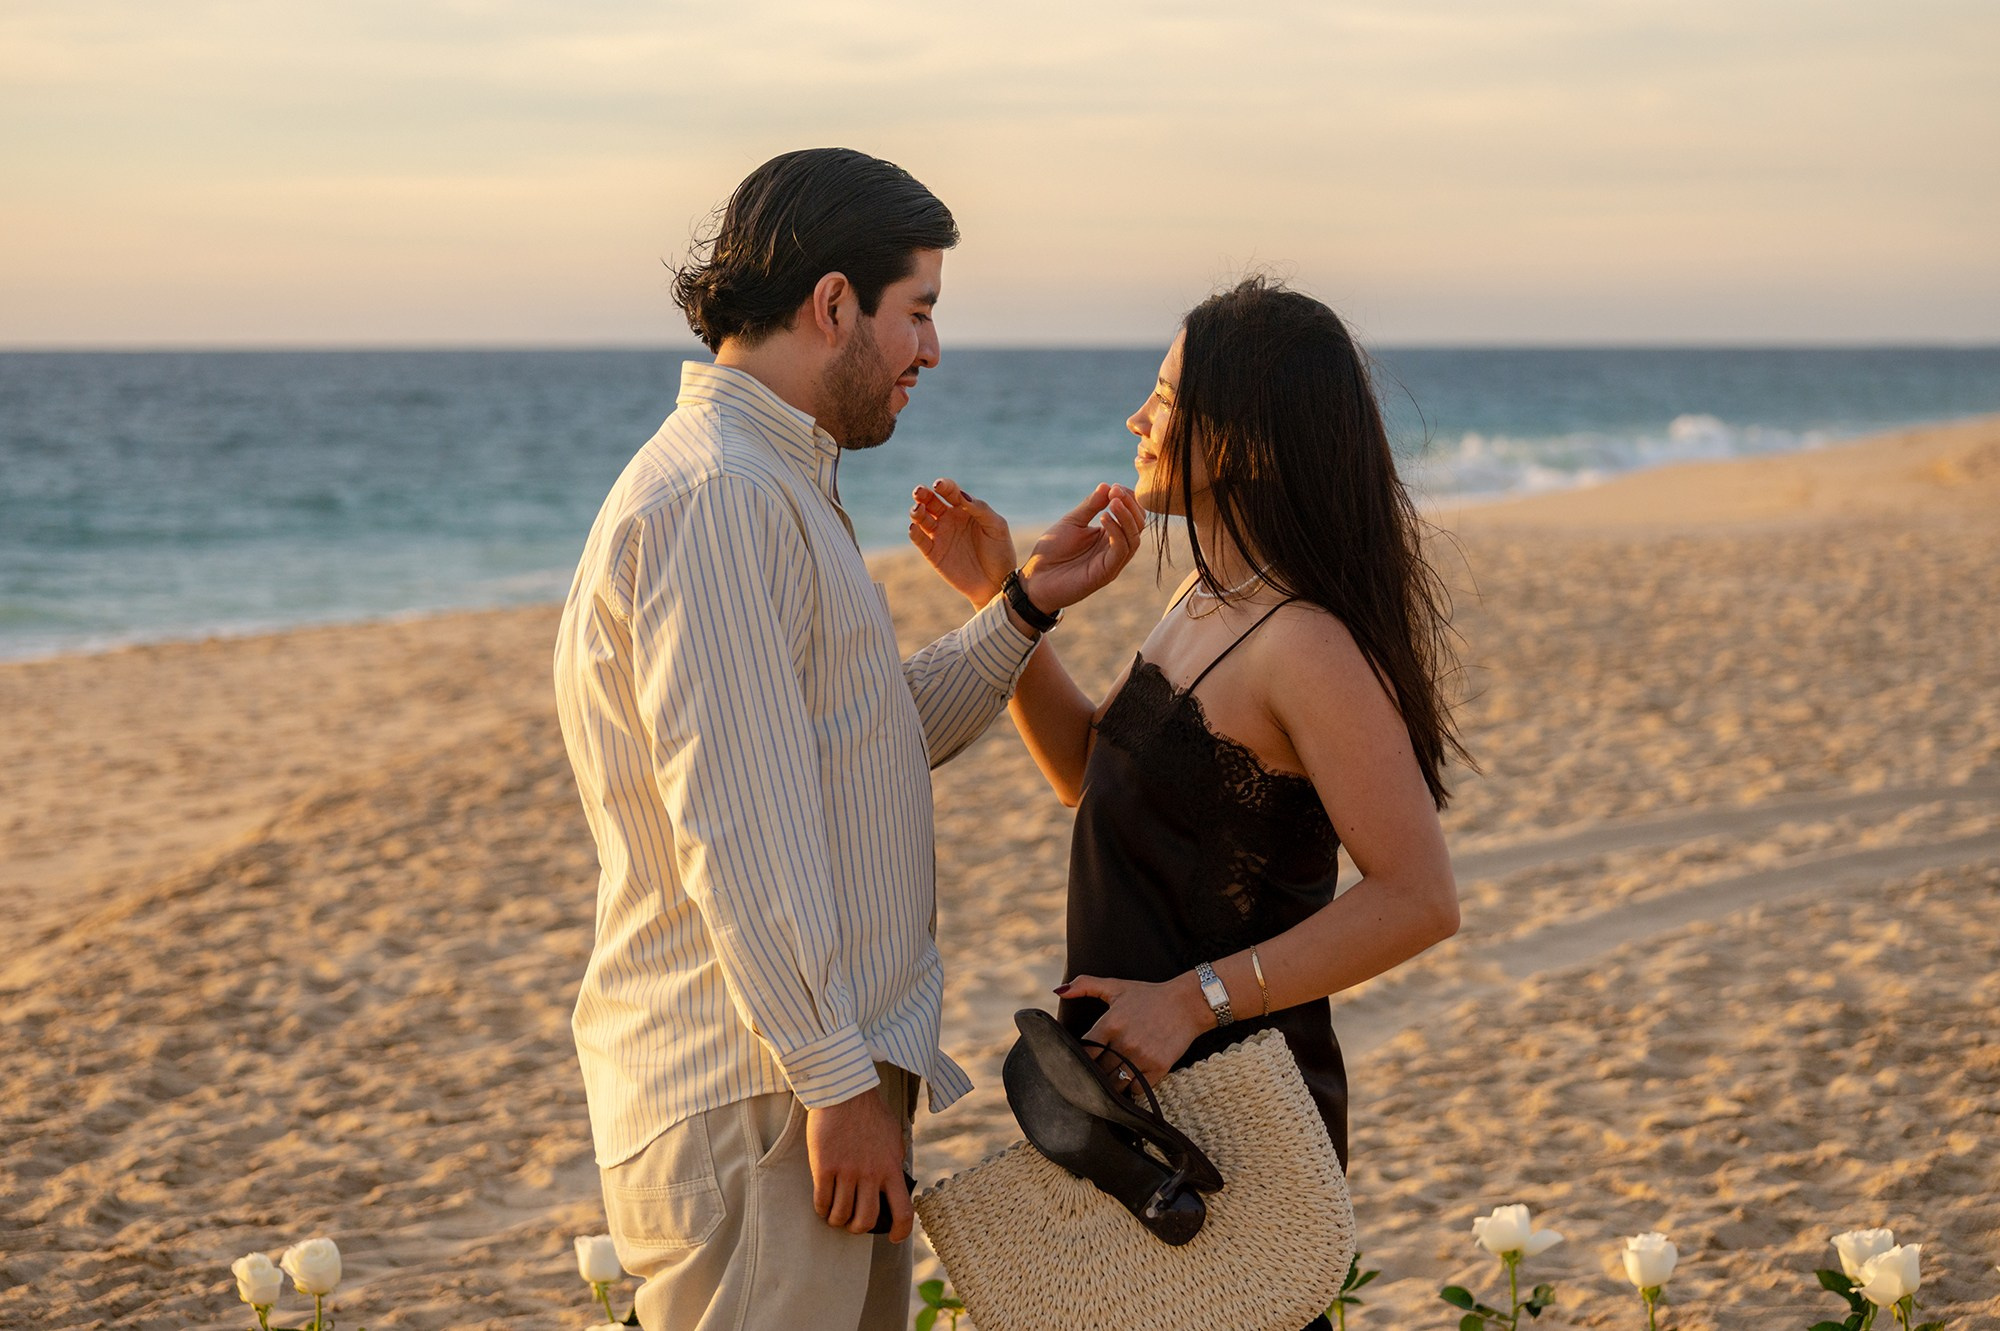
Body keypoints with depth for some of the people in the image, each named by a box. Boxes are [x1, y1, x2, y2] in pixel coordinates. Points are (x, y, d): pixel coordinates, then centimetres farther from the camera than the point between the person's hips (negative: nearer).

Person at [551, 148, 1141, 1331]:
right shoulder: (715, 498, -16)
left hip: (824, 1077, 10)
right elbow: (733, 827, -21)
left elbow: (884, 740, 21)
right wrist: (835, 1081, -21)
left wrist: (1027, 608, 12)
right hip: (753, 1102, -10)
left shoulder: (777, 488, 19)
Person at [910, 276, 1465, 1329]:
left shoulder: (1306, 648, -21)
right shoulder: (1208, 601, 9)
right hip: (1136, 1084, 9)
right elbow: (1090, 771, 22)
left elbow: (1419, 899, -24)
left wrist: (1194, 999, -25)